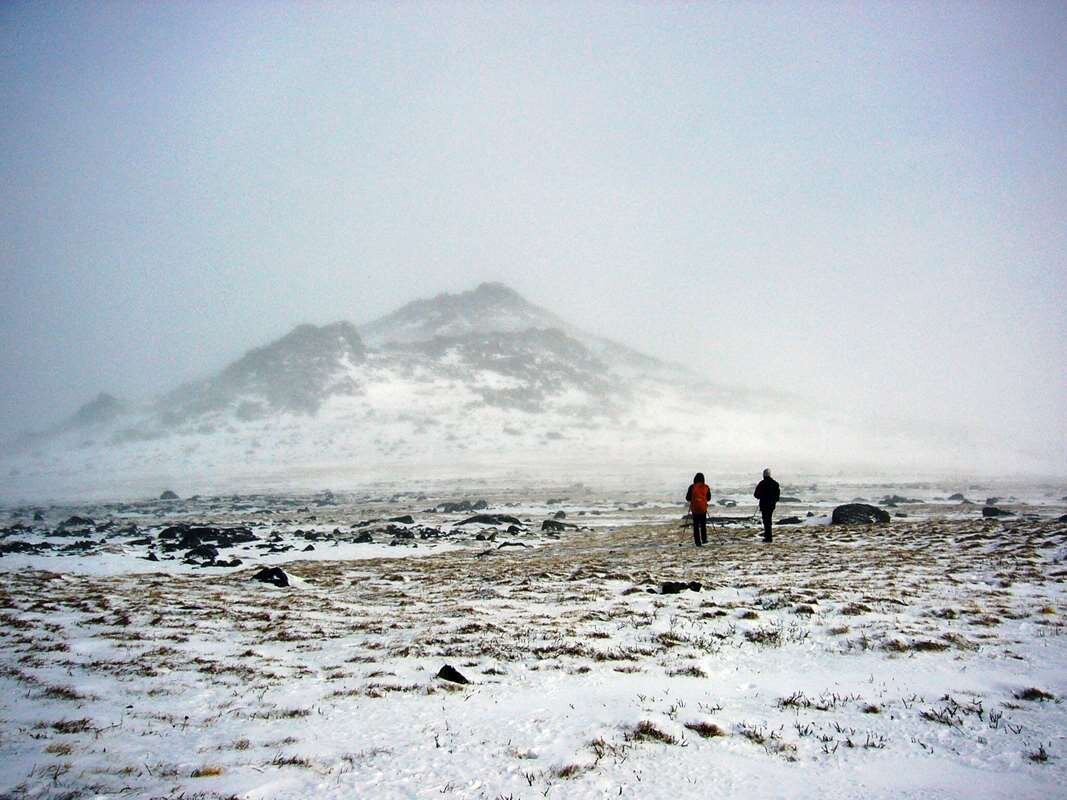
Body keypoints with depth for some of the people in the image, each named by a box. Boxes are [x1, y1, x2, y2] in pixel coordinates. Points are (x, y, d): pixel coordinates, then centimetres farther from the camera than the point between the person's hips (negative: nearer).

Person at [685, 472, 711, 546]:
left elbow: (687, 498, -5)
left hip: (694, 509, -2)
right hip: (703, 508, 2)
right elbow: (709, 498, 7)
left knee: (696, 526, 4)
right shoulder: (706, 487, -3)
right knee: (703, 524, 17)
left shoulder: (692, 487, -10)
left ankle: (698, 542, 1)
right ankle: (704, 540, 20)